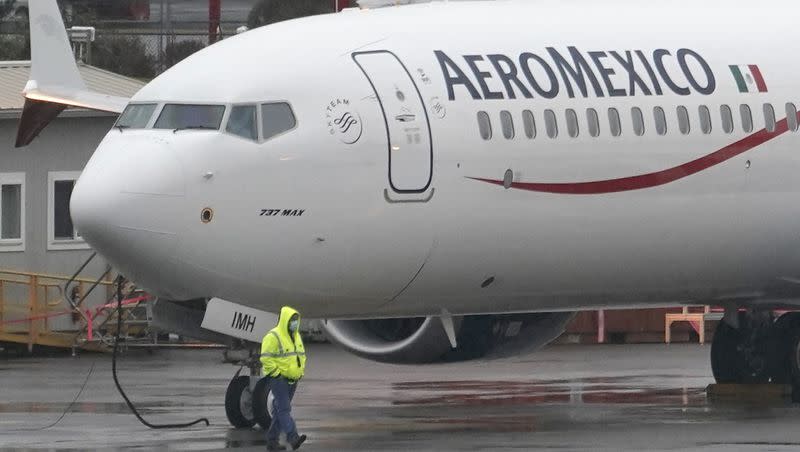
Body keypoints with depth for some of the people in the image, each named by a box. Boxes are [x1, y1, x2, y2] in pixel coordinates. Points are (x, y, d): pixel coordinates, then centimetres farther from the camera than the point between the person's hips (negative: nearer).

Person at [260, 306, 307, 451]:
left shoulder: (296, 336, 15)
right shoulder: (273, 337, -12)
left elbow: (302, 355, 27)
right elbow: (266, 358, -17)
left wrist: (301, 371, 15)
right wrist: (276, 373, -18)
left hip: (292, 379, 8)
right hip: (278, 379, -8)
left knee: (279, 411, 11)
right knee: (284, 409, -16)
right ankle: (293, 438, -28)